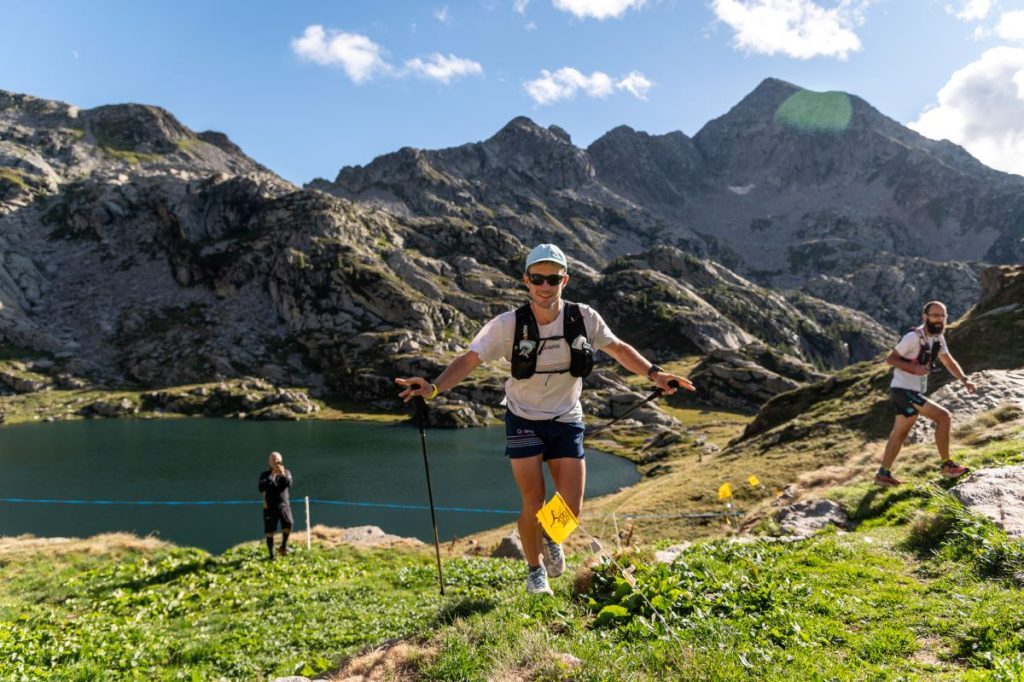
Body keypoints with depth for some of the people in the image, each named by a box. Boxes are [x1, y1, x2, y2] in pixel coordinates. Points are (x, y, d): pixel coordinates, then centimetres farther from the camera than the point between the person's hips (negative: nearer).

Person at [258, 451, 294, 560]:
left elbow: (289, 484, -11)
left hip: (283, 504, 0)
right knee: (270, 532, 1)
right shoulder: (265, 475, 5)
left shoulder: (286, 472, 7)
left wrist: (283, 475, -25)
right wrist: (271, 476, -18)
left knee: (288, 524, -23)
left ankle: (283, 546, -5)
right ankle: (271, 555, 13)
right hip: (270, 506, 0)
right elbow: (261, 488, -12)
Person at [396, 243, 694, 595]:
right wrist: (433, 387, -35)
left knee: (571, 510, -2)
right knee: (533, 505, -4)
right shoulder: (508, 324, -16)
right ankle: (535, 569, 25)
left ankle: (552, 538, 36)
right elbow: (469, 359, -20)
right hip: (524, 421, -2)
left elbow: (618, 348, 6)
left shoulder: (583, 318, -9)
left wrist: (653, 372, -4)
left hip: (566, 422, 2)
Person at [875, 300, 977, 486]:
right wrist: (914, 368, -28)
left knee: (900, 433, 13)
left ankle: (883, 474, 21)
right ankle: (946, 465, 0)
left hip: (914, 391, 9)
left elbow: (949, 361, 12)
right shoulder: (913, 337, -19)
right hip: (903, 390, -9)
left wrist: (964, 380, -3)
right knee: (943, 416, -12)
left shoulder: (938, 338, 7)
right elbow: (890, 359, -16)